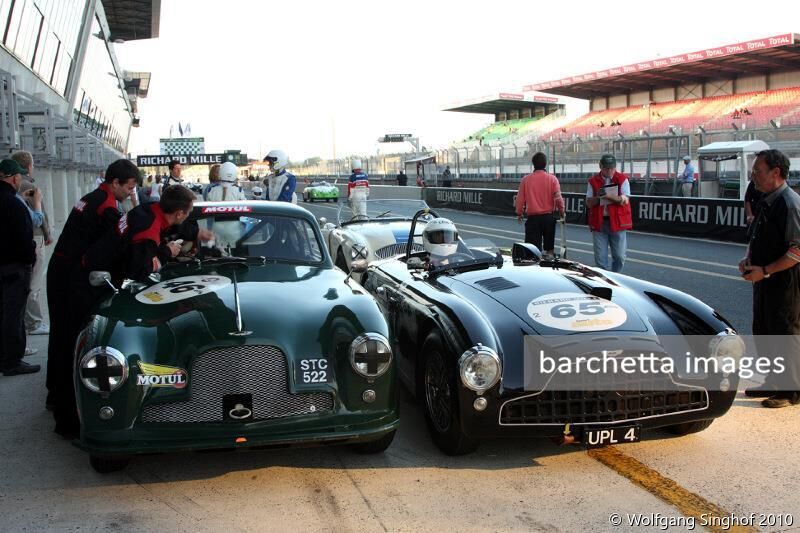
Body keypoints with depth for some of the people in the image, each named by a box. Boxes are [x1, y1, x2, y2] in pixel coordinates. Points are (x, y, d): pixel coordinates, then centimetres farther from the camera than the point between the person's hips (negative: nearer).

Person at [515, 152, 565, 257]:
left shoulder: (526, 179, -5)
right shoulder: (552, 179, -6)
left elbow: (520, 199, 1)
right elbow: (558, 198, -8)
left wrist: (519, 214, 16)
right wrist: (561, 211, 9)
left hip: (532, 218, -1)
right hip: (549, 217, 1)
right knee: (550, 248, 14)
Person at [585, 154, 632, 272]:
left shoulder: (622, 179, 1)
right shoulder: (593, 181, 6)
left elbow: (624, 200, -10)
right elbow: (589, 203, 6)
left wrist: (608, 196, -23)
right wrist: (597, 197, -15)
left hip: (617, 222, -1)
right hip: (599, 223, 1)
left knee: (619, 256, 3)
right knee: (600, 258, 2)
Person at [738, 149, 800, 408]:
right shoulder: (765, 202, 10)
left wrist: (764, 271, -21)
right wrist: (748, 259, 4)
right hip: (765, 280, 9)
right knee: (762, 333, 17)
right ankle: (774, 383, 31)